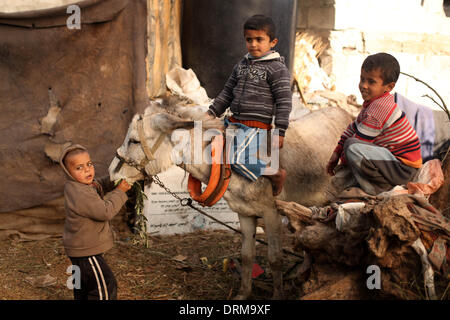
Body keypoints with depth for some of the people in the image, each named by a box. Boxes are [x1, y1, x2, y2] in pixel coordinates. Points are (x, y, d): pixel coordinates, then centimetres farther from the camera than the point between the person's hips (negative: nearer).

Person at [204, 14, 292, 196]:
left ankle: (276, 173, -4)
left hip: (256, 127, -8)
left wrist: (280, 132, -17)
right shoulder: (242, 65, 13)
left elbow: (284, 101, -12)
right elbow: (227, 92, 19)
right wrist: (211, 113, 13)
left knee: (238, 160, -23)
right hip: (234, 123, 8)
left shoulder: (277, 69, -8)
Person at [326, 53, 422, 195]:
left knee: (352, 146, -28)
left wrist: (343, 161, -3)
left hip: (404, 167, -11)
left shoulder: (378, 108, -23)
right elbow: (354, 127, 16)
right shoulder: (373, 101, 10)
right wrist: (336, 152, 13)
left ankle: (376, 188, -10)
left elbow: (358, 140, -19)